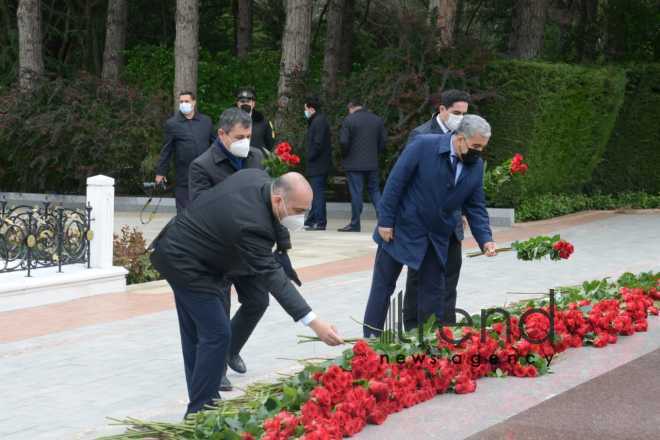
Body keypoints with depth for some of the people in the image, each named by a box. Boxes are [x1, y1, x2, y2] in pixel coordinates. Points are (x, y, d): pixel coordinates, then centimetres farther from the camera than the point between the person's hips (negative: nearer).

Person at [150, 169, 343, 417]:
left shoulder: (258, 177, -7)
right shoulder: (252, 225, -33)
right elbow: (272, 277, -35)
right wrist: (313, 322, -40)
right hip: (185, 263, -10)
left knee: (195, 332, 15)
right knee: (216, 333, -9)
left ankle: (199, 407, 24)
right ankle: (201, 412, -3)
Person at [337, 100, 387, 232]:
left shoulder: (349, 120, -8)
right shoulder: (378, 120, 7)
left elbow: (343, 141, -13)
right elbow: (383, 140, 6)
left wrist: (346, 154, 3)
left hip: (354, 163, -4)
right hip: (372, 163, 4)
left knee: (356, 193, -1)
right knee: (375, 190, 12)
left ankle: (355, 224, 4)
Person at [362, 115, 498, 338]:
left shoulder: (476, 165, -4)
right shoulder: (423, 145, -19)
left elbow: (475, 207, 2)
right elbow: (395, 182, -16)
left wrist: (485, 239, -12)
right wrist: (385, 221, -16)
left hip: (437, 237, 5)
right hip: (402, 228, -4)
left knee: (434, 291, 7)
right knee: (383, 285, 4)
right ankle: (371, 339, 13)